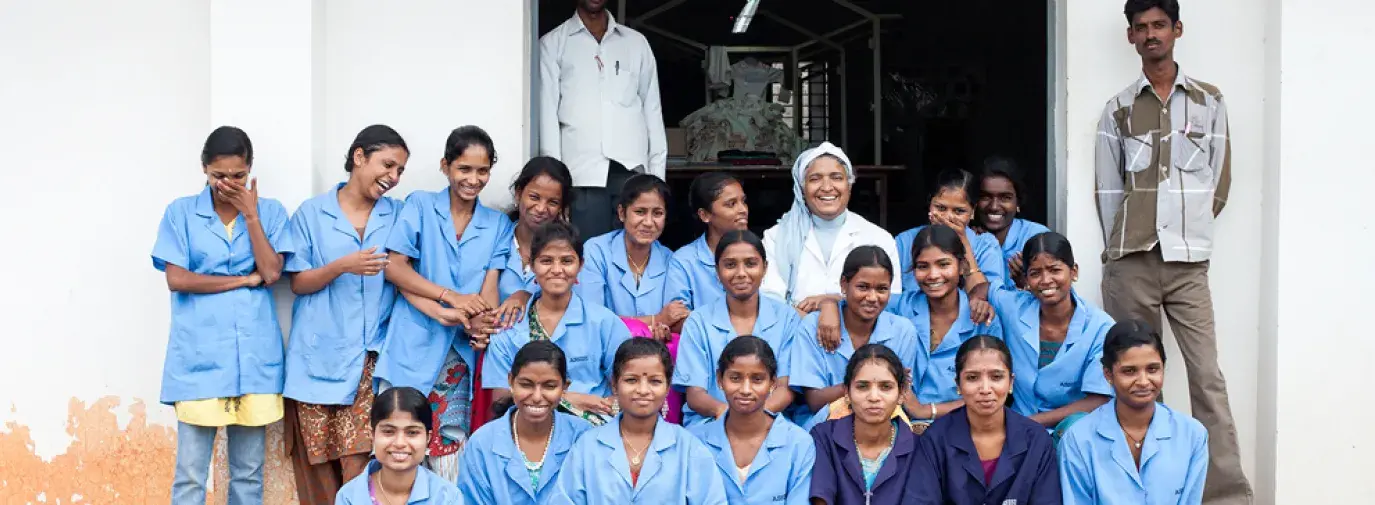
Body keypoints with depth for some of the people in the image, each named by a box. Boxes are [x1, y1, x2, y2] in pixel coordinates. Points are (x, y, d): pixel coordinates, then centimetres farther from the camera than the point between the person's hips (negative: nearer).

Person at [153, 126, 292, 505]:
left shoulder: (270, 212, 8)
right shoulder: (181, 212, 4)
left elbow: (271, 273, -4)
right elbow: (177, 279, -6)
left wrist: (250, 214, -7)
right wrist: (246, 279, -5)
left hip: (254, 357, 2)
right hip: (199, 358, -2)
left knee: (248, 471, 8)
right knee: (190, 473, -3)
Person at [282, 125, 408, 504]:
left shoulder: (397, 215, 9)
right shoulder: (312, 213, 4)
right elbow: (298, 283, 2)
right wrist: (343, 265, -16)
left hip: (369, 356, 1)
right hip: (318, 356, -1)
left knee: (360, 465, -9)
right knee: (318, 469, 2)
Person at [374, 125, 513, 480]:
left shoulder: (498, 225, 10)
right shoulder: (420, 205, 3)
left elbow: (490, 284, 0)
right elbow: (395, 267, -4)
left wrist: (480, 322, -22)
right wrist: (449, 300, -15)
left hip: (459, 354, 2)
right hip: (412, 345, -2)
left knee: (450, 448, 1)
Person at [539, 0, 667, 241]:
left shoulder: (636, 42, 16)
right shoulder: (553, 43, 10)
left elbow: (652, 108, 15)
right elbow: (547, 111, 4)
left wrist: (658, 171, 7)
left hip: (632, 167, 2)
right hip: (583, 168, -2)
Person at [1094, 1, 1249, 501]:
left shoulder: (1209, 102, 6)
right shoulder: (1118, 110, 7)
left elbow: (1219, 181, 9)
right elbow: (1109, 191, 7)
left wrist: (1190, 229, 6)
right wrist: (1124, 251, 4)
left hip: (1188, 262, 0)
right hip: (1131, 263, 1)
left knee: (1208, 379, -5)